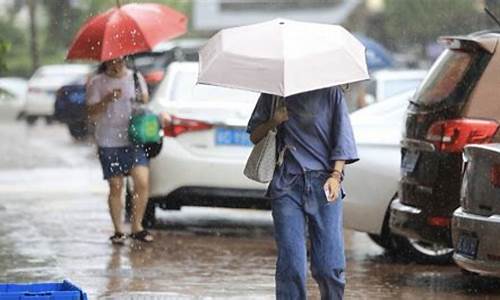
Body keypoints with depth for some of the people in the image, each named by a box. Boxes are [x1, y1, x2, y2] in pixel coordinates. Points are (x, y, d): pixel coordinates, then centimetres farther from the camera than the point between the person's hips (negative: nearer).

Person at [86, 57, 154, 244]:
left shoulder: (135, 78, 10)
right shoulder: (97, 83, 2)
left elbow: (146, 102, 13)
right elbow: (91, 113, -5)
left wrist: (142, 99, -10)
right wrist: (107, 100, -20)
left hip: (134, 140, 2)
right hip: (109, 143, -2)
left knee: (142, 183, -12)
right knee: (116, 188, 0)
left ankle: (137, 227, 2)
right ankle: (118, 230, 12)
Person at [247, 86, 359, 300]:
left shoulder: (330, 93, 6)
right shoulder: (273, 95, 12)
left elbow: (342, 138, 5)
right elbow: (254, 136, 15)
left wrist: (336, 175, -9)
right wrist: (273, 122, -6)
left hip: (323, 185, -1)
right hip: (287, 186, 1)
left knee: (329, 266, -7)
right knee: (291, 266, -7)